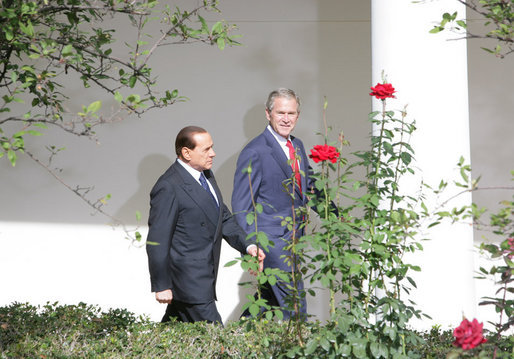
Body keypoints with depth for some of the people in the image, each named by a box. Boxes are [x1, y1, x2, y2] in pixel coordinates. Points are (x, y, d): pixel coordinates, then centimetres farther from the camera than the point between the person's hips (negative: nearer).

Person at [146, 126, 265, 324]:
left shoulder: (206, 175, 10)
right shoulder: (168, 188, -19)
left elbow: (224, 218, 17)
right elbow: (157, 242, -17)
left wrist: (248, 245, 1)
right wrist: (161, 286, -16)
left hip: (203, 277, 9)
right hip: (188, 283, -9)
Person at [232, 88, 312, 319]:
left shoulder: (297, 146, 12)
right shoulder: (255, 152, -13)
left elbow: (309, 188, 22)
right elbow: (241, 205, -12)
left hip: (292, 238, 8)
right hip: (271, 239, -8)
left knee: (271, 299, 16)